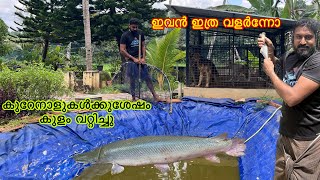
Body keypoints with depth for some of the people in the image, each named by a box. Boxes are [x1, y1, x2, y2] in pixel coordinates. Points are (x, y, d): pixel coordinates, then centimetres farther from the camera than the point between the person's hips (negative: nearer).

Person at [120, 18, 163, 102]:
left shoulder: (140, 33, 6)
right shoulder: (125, 35, -6)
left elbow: (143, 46, 11)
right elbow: (122, 50, -10)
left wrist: (143, 58, -3)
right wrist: (133, 58, -12)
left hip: (140, 59, 4)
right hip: (131, 60, -4)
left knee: (147, 78, 4)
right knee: (132, 79, 2)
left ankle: (155, 96, 9)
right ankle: (133, 97, 14)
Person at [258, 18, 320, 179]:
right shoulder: (289, 56, 3)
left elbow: (292, 97, -29)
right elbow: (275, 63, 29)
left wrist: (270, 72, -15)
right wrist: (270, 51, 7)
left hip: (307, 141, -7)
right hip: (286, 134, 8)